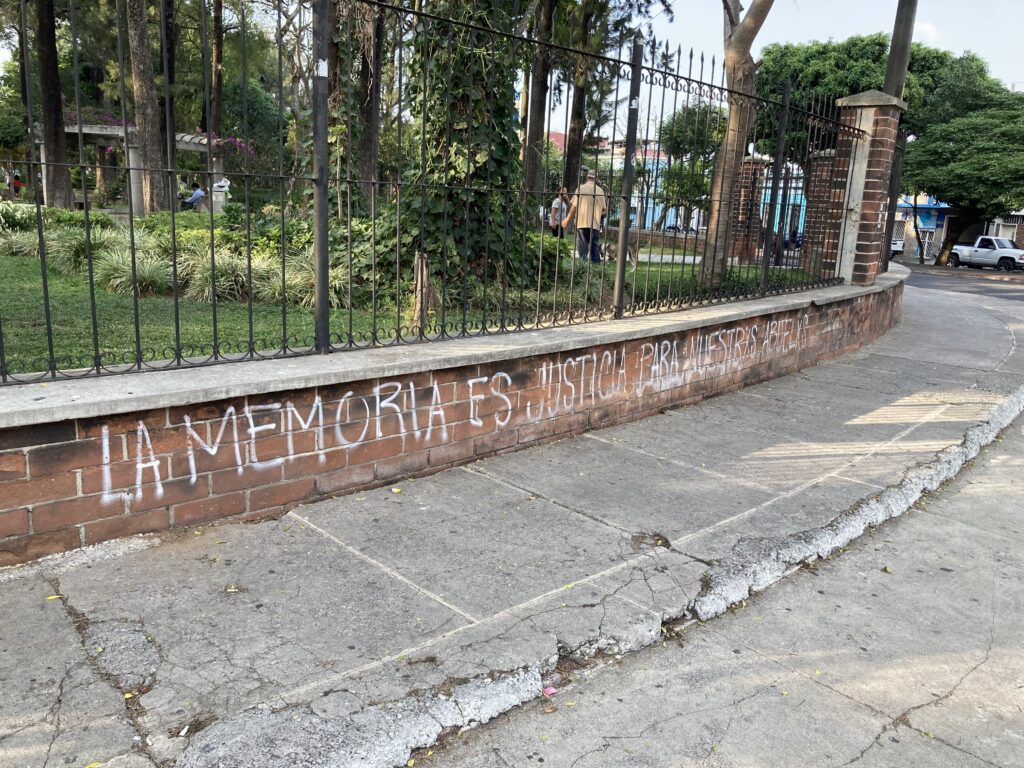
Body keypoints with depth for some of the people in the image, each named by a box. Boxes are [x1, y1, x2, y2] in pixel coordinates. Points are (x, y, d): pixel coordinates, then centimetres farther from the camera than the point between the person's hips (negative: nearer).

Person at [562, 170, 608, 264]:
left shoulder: (581, 188, -2)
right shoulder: (600, 191, 5)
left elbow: (574, 206, -3)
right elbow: (604, 210, 5)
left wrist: (567, 219, 9)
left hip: (582, 223, -2)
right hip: (596, 224, 2)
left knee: (582, 250, 2)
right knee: (595, 249, 8)